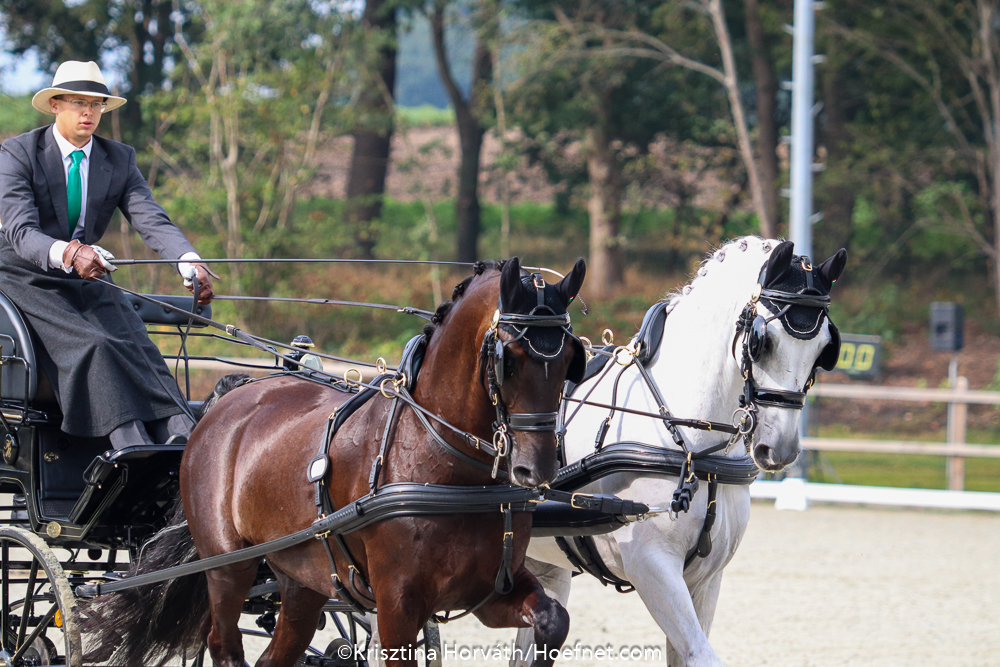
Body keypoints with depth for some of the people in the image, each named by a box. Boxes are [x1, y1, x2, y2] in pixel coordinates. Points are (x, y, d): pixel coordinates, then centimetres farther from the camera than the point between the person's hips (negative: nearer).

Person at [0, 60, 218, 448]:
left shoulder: (119, 160, 5)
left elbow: (151, 220, -9)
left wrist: (190, 263, -31)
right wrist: (67, 253, -44)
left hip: (86, 282, 5)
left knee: (136, 346, -23)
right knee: (92, 346, -30)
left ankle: (181, 436, -43)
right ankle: (134, 449, -44)